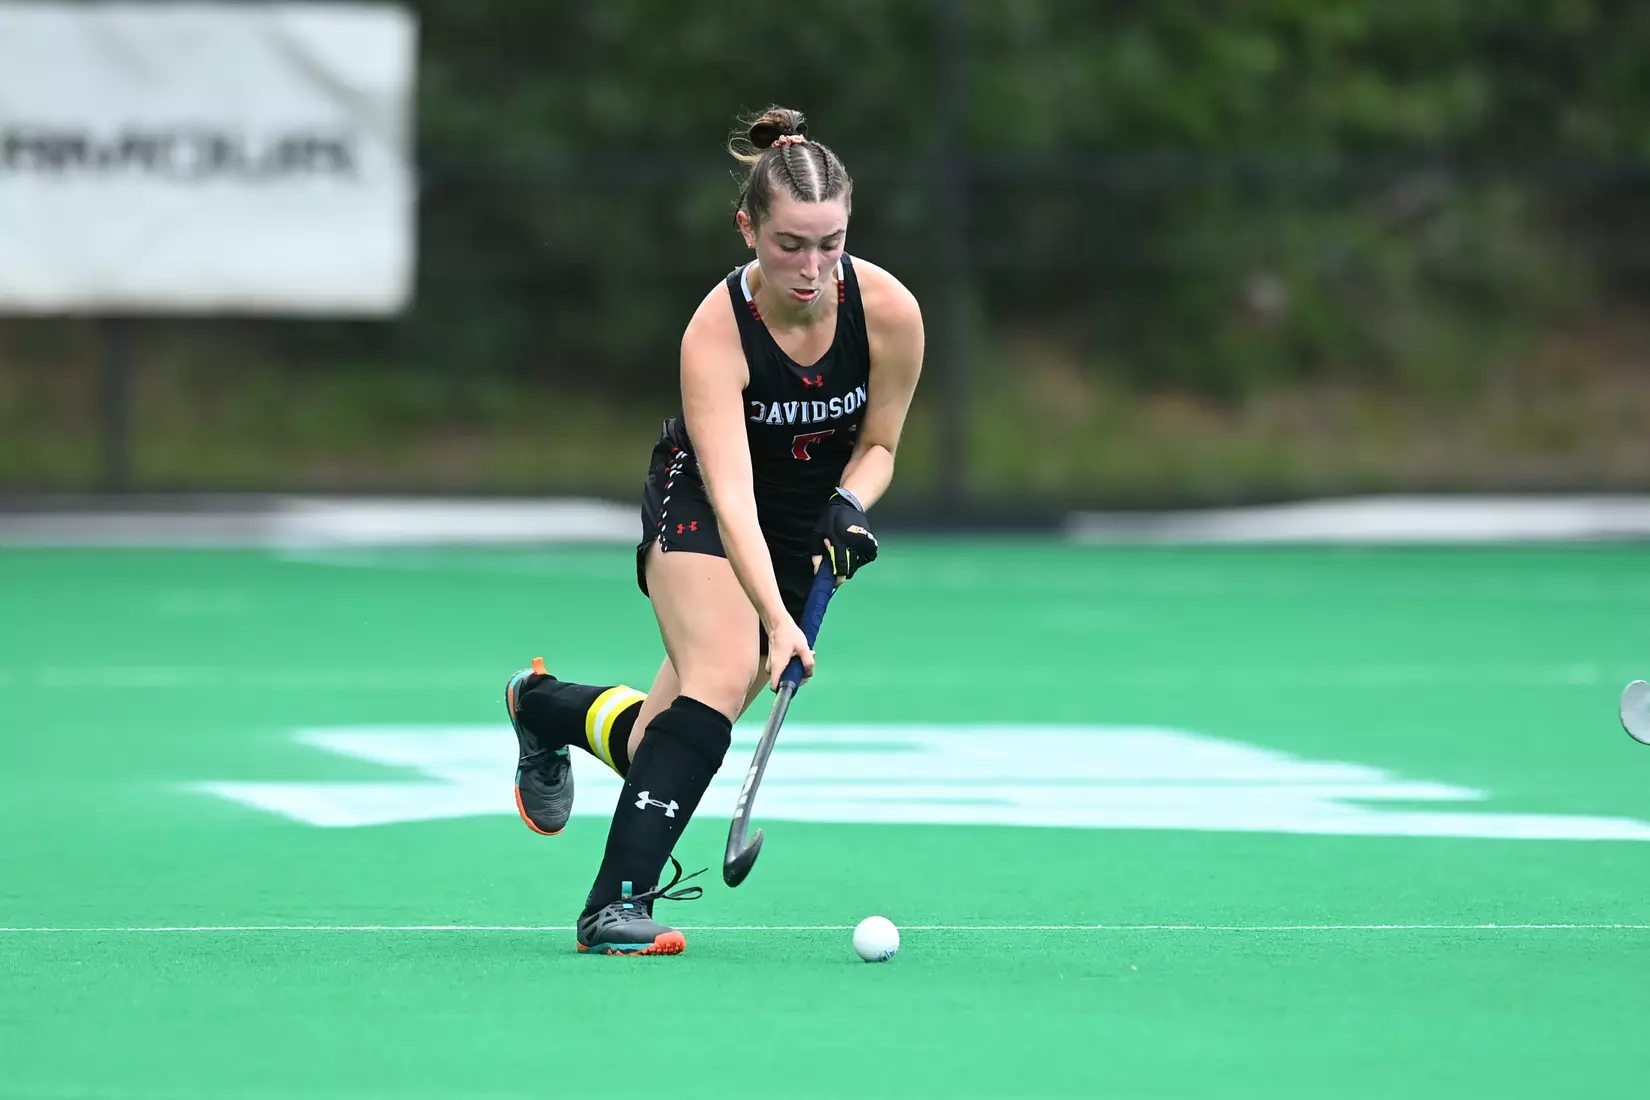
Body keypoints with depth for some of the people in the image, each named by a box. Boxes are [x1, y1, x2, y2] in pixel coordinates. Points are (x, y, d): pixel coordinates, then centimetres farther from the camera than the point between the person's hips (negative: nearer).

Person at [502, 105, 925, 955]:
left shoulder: (889, 310, -22)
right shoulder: (717, 329, -32)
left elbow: (878, 442, -4)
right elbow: (732, 496, -41)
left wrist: (850, 508, -26)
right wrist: (777, 620, -53)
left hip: (811, 519, 4)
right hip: (697, 506, -4)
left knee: (657, 749, 0)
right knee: (720, 674, -31)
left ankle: (542, 704, 32)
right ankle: (617, 901, -29)